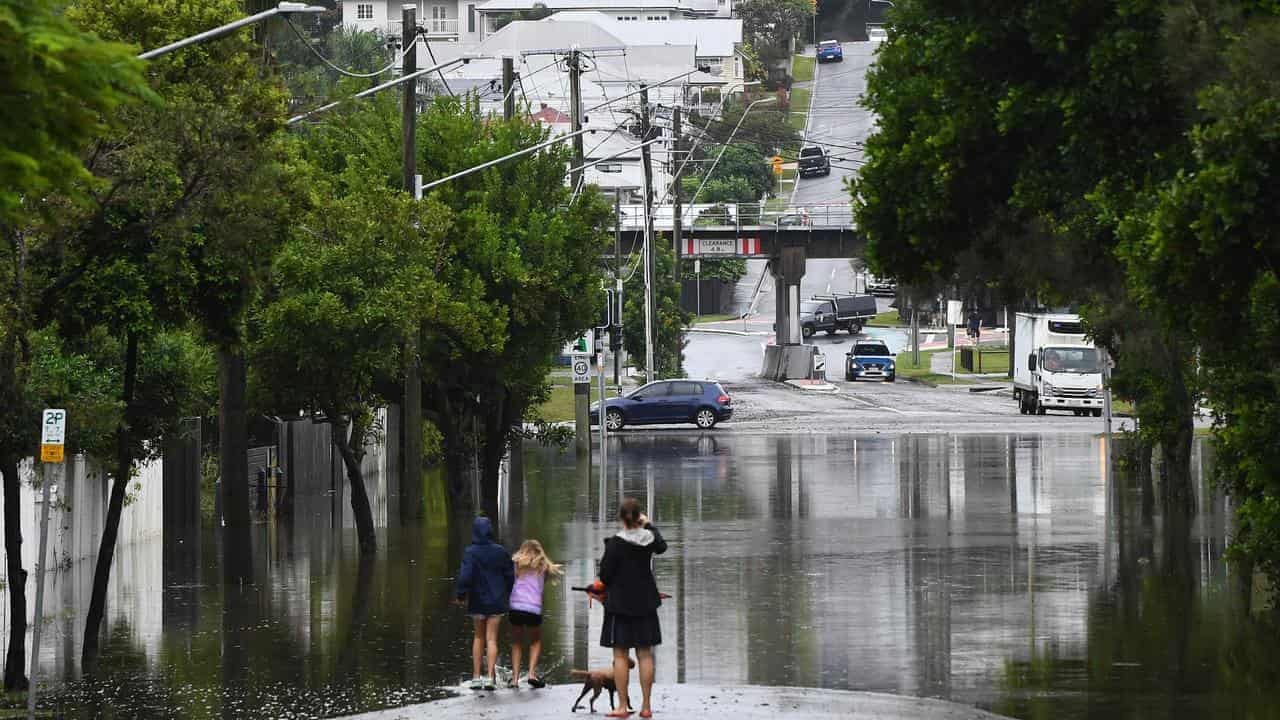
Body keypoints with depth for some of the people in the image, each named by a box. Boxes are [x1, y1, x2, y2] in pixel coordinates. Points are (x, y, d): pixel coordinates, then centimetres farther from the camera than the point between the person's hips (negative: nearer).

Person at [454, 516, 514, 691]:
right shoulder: (500, 552, -4)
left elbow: (465, 576, -20)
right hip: (496, 601, 1)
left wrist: (461, 595, -6)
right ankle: (491, 677, -9)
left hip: (477, 602, -1)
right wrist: (507, 594, 18)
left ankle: (476, 677, 14)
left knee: (479, 637, 15)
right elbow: (510, 575, 3)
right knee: (491, 639, 3)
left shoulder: (471, 552, -12)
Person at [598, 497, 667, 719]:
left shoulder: (615, 543, -15)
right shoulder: (649, 539, -3)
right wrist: (649, 525, 31)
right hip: (645, 603, 4)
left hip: (619, 603, -4)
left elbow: (605, 575, -12)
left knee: (620, 655, 2)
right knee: (645, 654, 8)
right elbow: (661, 547, 22)